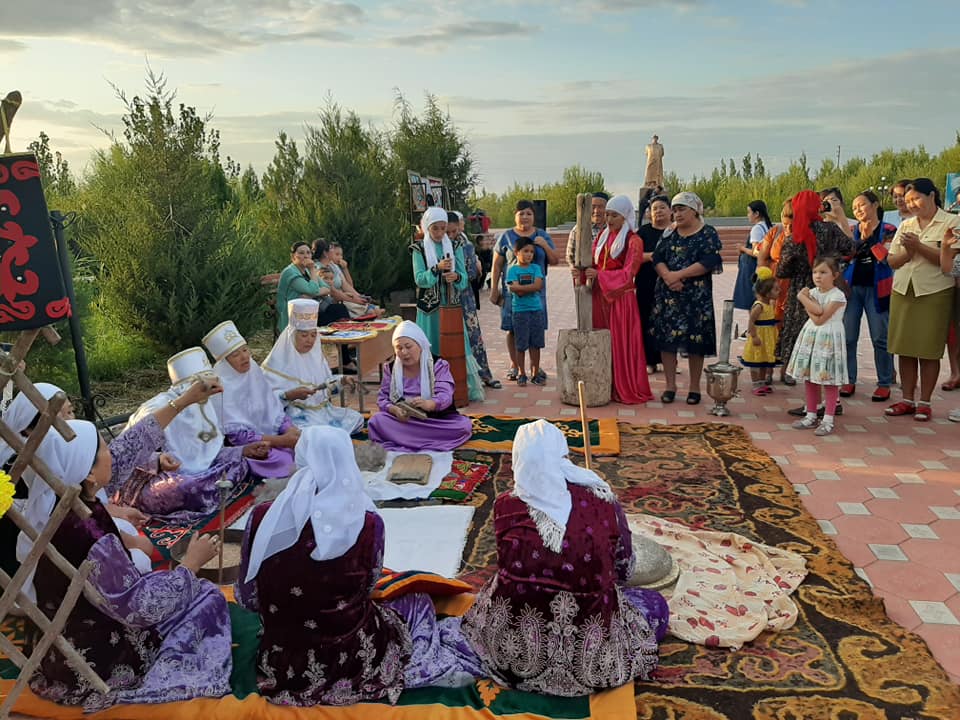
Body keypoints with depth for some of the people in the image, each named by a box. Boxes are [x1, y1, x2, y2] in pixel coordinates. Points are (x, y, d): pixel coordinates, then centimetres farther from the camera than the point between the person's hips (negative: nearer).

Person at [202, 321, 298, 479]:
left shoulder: (254, 371, 5)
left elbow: (274, 409, 8)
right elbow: (237, 435, -15)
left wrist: (291, 430, -12)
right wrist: (280, 441, -21)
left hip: (271, 438, 6)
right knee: (286, 462, -29)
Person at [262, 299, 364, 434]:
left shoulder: (316, 354, 10)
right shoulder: (278, 361, -11)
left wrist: (341, 380, 1)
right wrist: (289, 395, -30)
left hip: (322, 409, 8)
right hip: (296, 414, -8)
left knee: (356, 419, -2)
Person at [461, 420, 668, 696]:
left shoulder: (505, 505, -5)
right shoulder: (600, 498, -7)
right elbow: (624, 569, 7)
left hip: (513, 650, 3)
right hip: (589, 657, -2)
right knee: (655, 604, 24)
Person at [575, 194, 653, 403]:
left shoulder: (633, 241, -6)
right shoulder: (603, 235, 13)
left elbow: (628, 273, -14)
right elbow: (593, 263, 11)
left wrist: (599, 275, -25)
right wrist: (581, 272, -11)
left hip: (621, 297, -5)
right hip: (599, 296, 6)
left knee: (621, 343, -2)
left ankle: (626, 389, 7)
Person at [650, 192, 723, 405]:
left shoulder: (708, 234, 0)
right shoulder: (669, 234, 13)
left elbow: (708, 262, -12)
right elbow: (657, 258, 5)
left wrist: (679, 275, -15)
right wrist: (667, 275, -15)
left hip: (697, 295, -4)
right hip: (667, 294, 4)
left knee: (695, 340, -1)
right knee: (666, 339, 1)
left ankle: (694, 387, 10)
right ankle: (670, 386, 11)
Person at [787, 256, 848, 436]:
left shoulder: (837, 296, -13)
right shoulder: (812, 292, 7)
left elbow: (820, 320, -19)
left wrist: (804, 298, -12)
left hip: (829, 339, -7)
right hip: (810, 337, 7)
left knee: (829, 380, -2)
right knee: (809, 378, 11)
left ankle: (828, 420, 5)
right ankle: (811, 416, 22)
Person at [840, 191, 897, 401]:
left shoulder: (888, 230, 3)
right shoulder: (852, 231, 12)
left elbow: (886, 257, -10)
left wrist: (870, 236, -12)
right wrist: (861, 238, -11)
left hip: (876, 288, -3)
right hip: (852, 287, 3)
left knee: (880, 338, -1)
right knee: (847, 337, 1)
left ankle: (884, 384, 8)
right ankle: (849, 380, 10)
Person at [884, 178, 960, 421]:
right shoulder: (905, 226, 15)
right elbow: (891, 261, 12)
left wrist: (919, 246, -16)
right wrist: (908, 253, -7)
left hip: (934, 293, -5)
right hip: (902, 292, 5)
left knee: (928, 351, 0)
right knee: (904, 349, 6)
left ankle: (924, 402, 9)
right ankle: (907, 399, 15)